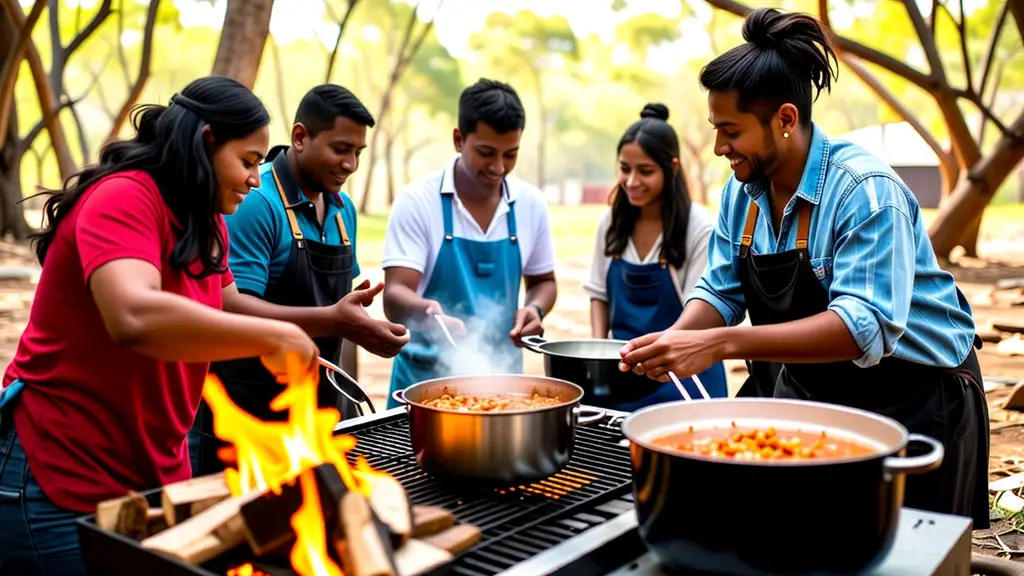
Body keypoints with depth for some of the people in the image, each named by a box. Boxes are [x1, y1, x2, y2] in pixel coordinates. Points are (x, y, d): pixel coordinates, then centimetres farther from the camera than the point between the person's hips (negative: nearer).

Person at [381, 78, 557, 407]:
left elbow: (543, 281, 13)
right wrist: (427, 310, -38)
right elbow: (394, 297, -17)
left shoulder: (531, 203, -1)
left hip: (501, 375, 3)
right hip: (427, 378, -3)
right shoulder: (417, 201, -12)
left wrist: (534, 309, -9)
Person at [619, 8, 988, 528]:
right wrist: (673, 342, -22)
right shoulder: (743, 189, -3)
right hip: (807, 389, 6)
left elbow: (864, 328, -34)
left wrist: (719, 345, -42)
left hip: (912, 401, -6)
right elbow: (721, 291, 0)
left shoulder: (864, 191, -25)